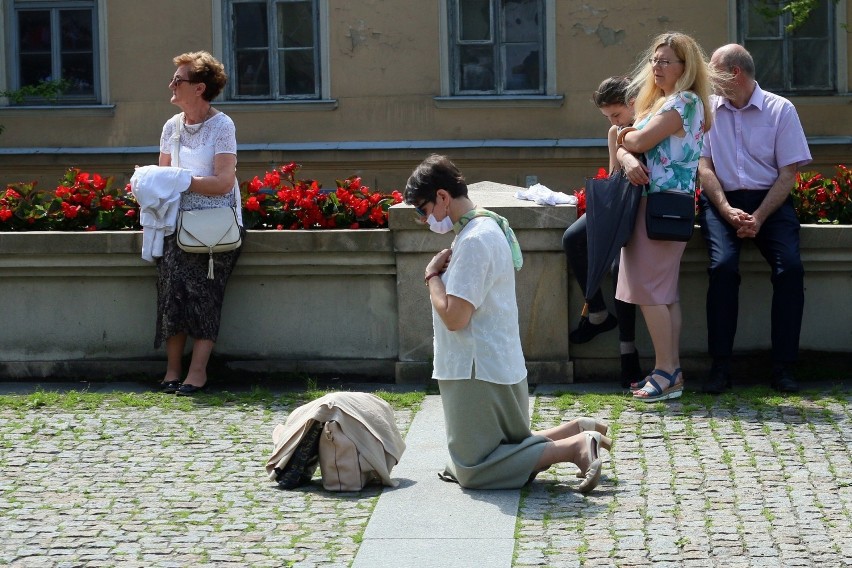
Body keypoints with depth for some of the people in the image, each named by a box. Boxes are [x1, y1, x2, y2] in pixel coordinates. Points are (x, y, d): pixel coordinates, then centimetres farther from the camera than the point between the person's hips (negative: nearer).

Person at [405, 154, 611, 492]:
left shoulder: (473, 241, -20)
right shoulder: (489, 226, 12)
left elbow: (454, 317, -23)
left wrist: (433, 275, -9)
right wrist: (445, 270, 2)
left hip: (479, 372, -10)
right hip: (502, 365, 10)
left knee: (473, 470, -5)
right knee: (505, 449, 21)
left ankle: (574, 447, -12)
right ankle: (578, 432, 10)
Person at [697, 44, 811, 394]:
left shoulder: (781, 110, 3)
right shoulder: (707, 109, 9)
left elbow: (788, 173, -1)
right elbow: (704, 168, 3)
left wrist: (758, 217, -14)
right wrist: (727, 211, -13)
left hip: (770, 201, 0)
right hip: (721, 201, 0)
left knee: (790, 267, -24)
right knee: (723, 266, -27)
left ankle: (782, 366, -16)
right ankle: (720, 366, -22)